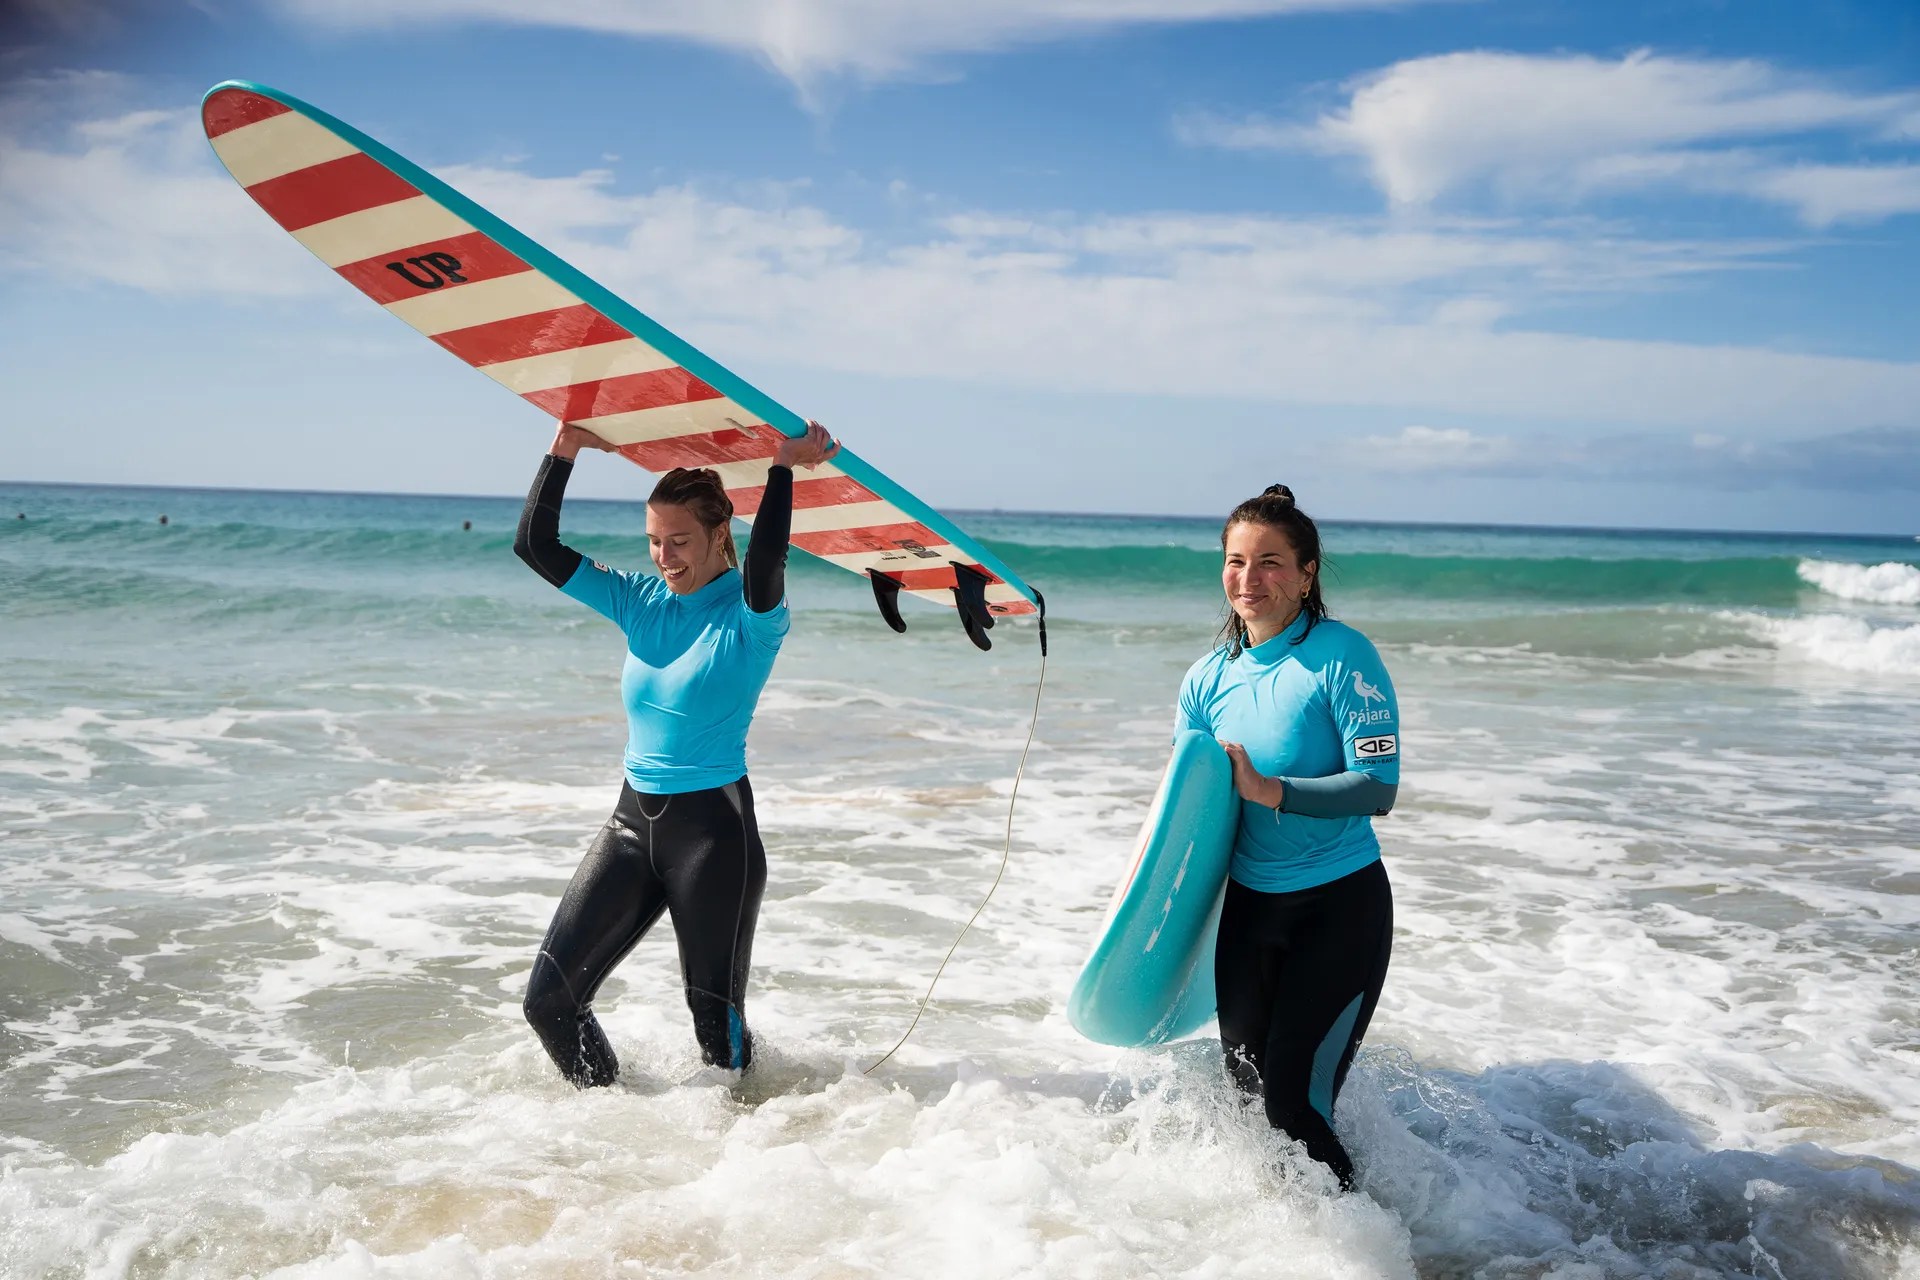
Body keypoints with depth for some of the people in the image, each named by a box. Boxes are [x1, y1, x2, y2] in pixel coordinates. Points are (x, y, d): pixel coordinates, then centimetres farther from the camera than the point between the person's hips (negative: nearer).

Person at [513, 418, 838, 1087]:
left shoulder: (751, 612, -10)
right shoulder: (639, 601, 7)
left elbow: (765, 565, -34)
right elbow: (535, 546, 4)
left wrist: (784, 468, -29)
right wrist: (565, 450, -4)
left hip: (716, 829, -6)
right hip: (632, 821, 6)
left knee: (715, 1018, 4)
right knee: (548, 999, 4)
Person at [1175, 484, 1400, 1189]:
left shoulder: (1343, 657, -14)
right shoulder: (1209, 678, 2)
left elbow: (1378, 786, -18)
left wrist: (1267, 790, -25)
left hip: (1341, 906, -5)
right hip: (1247, 905, 5)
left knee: (1294, 1102, -7)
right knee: (1247, 1095, 12)